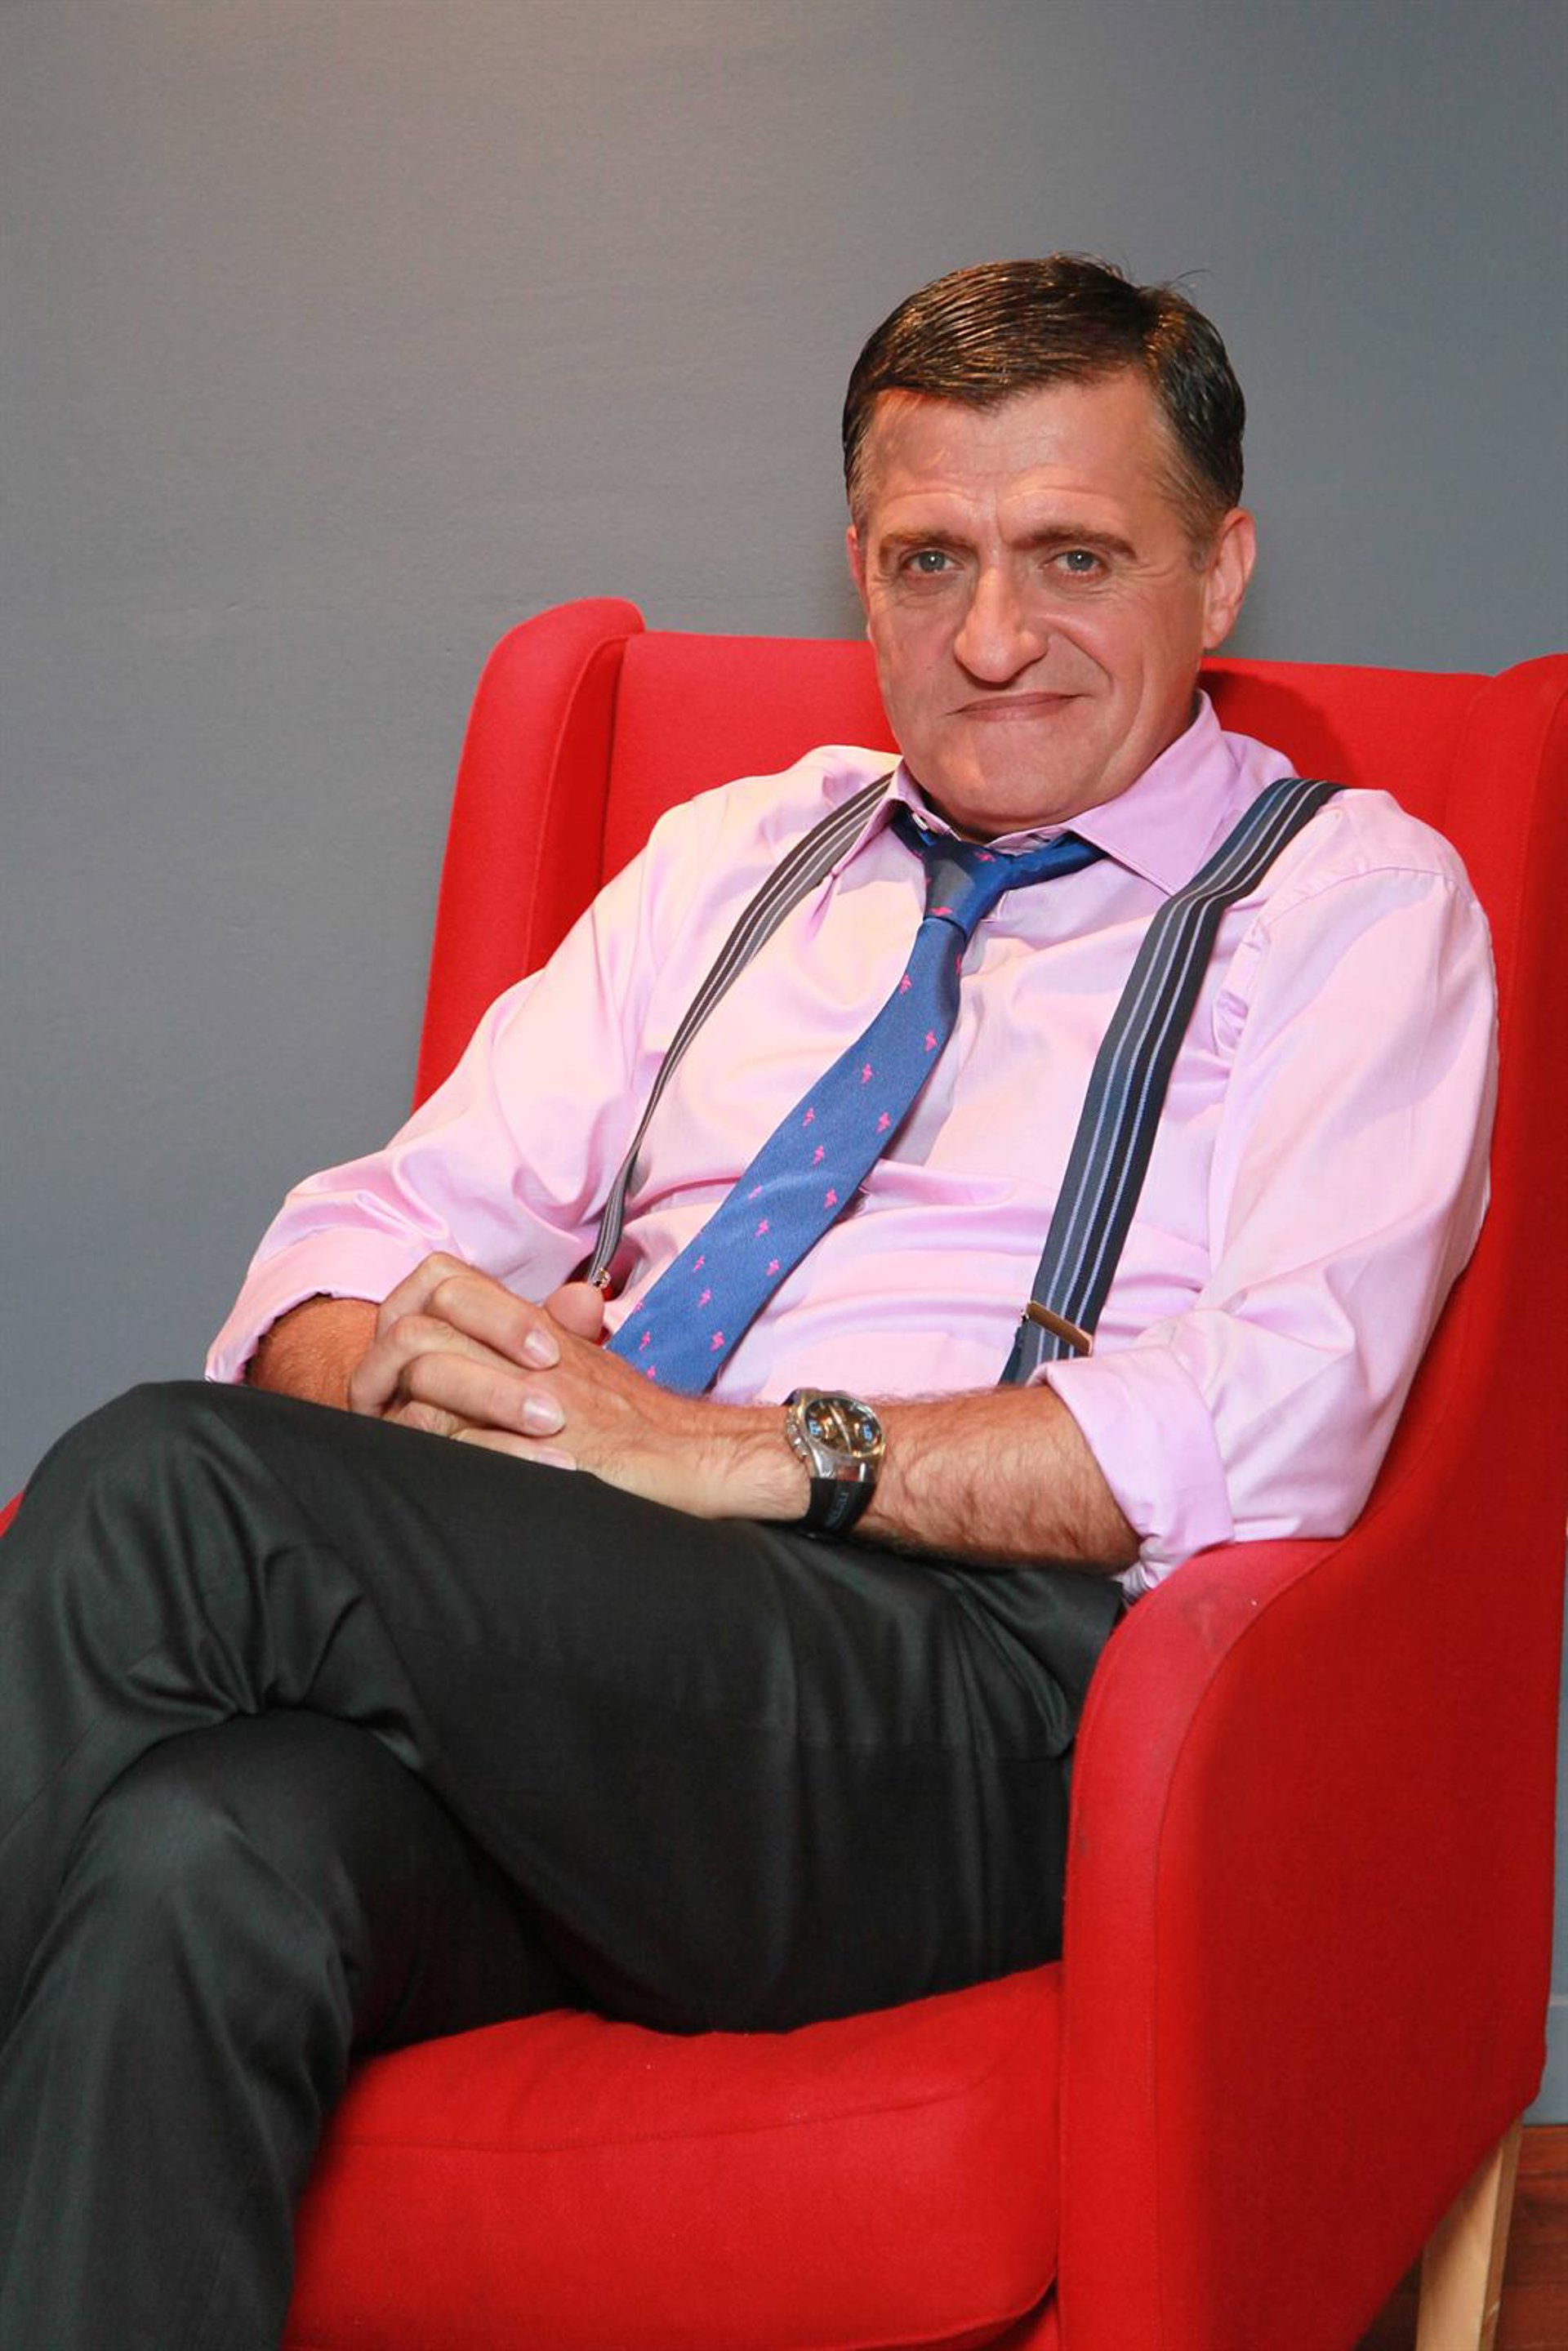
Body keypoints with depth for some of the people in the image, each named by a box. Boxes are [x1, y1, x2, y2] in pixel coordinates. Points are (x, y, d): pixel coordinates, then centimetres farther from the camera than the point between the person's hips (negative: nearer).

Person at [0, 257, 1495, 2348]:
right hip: (548, 1653, 4)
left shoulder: (1350, 900, 10)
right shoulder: (731, 858, 26)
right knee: (200, 1862, -34)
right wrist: (400, 1368, -8)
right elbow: (382, 1224, 18)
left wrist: (758, 1450, -13)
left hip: (973, 1700, -4)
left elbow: (1274, 1424, -7)